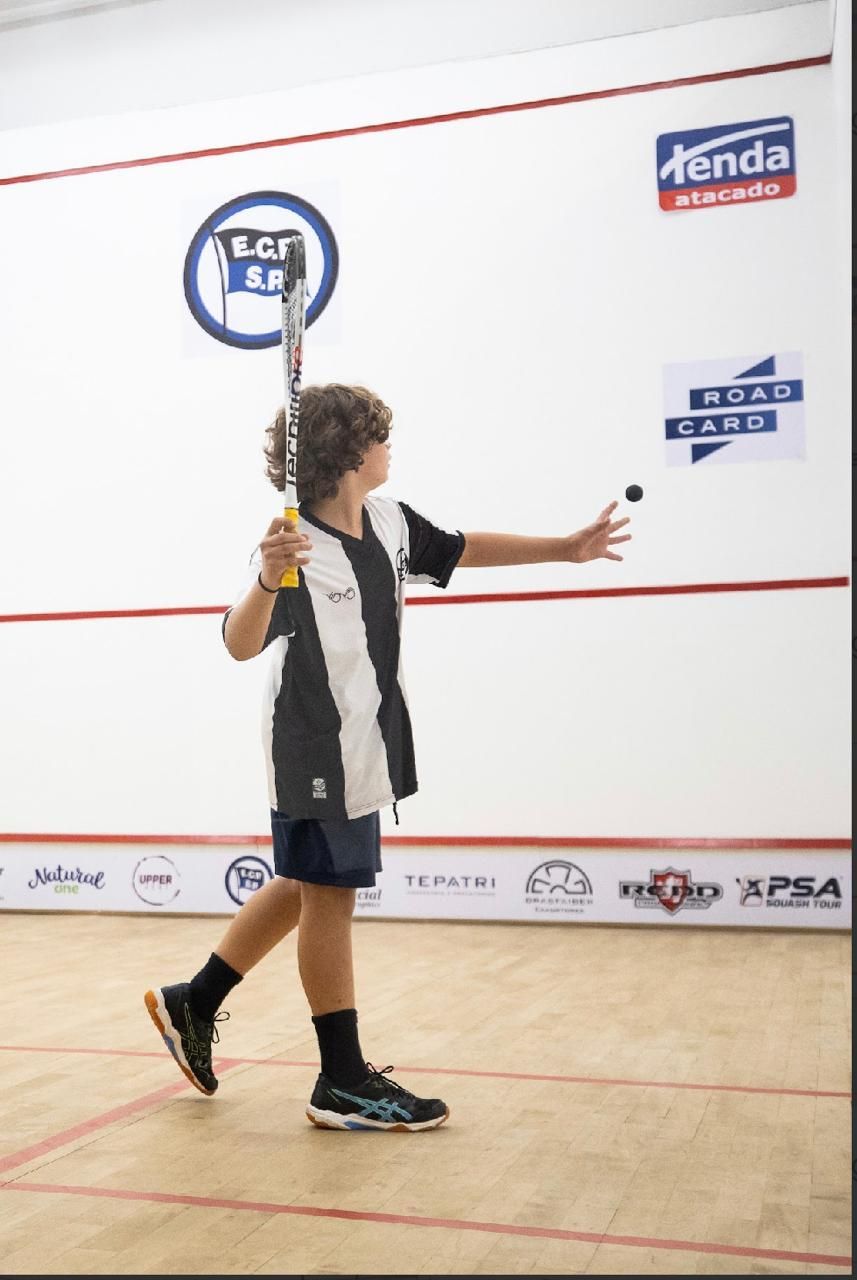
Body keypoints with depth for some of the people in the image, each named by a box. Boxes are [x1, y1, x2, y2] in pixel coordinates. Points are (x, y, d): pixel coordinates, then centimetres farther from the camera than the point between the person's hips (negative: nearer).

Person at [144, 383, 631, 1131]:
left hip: (363, 749, 9)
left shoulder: (391, 523, 2)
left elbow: (464, 550, 18)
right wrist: (266, 582, -53)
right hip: (317, 753, -9)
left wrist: (566, 549, 20)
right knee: (329, 898, 1)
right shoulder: (298, 549, -22)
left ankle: (193, 1005, 32)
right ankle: (344, 1084, 13)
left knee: (302, 887, 18)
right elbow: (242, 644, -33)